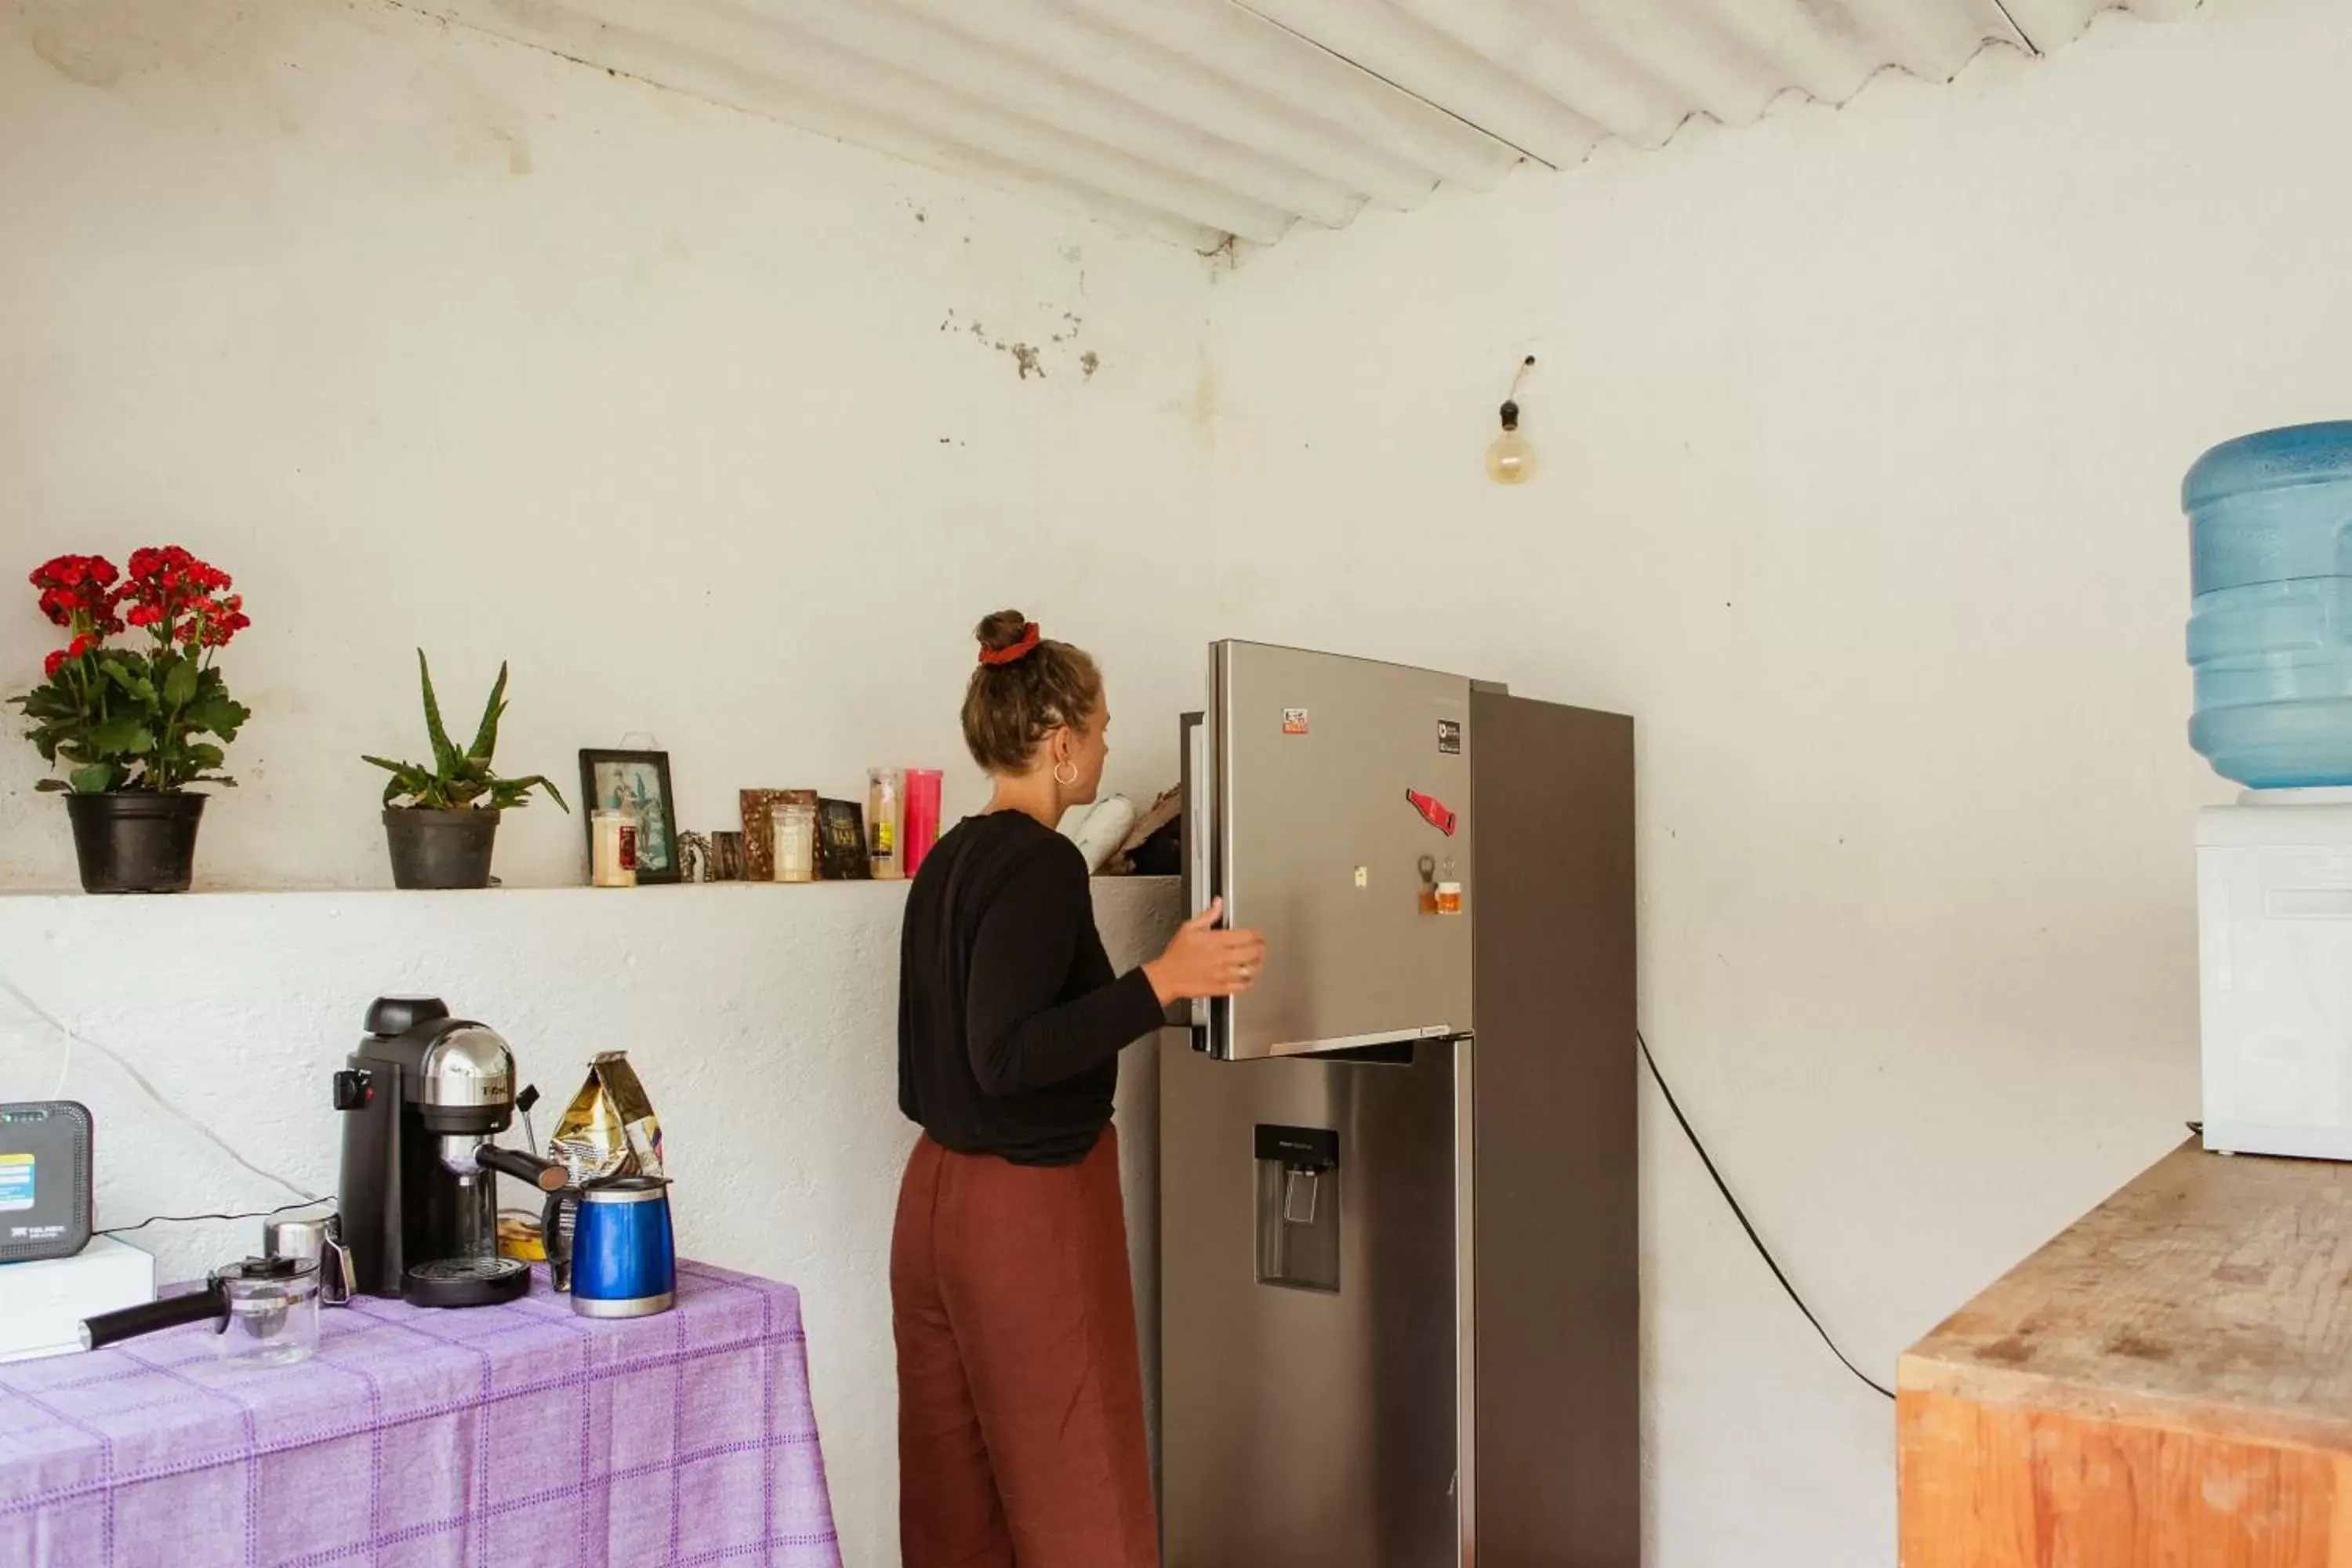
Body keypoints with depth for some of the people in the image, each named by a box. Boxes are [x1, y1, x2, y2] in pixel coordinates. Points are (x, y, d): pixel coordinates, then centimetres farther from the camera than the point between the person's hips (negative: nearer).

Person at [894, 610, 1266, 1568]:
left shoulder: (951, 857, 9)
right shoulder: (1041, 863, -17)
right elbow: (1006, 1057, -26)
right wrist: (1163, 983, -27)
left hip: (940, 1190, 9)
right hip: (1028, 1205, -9)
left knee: (954, 1486, 16)